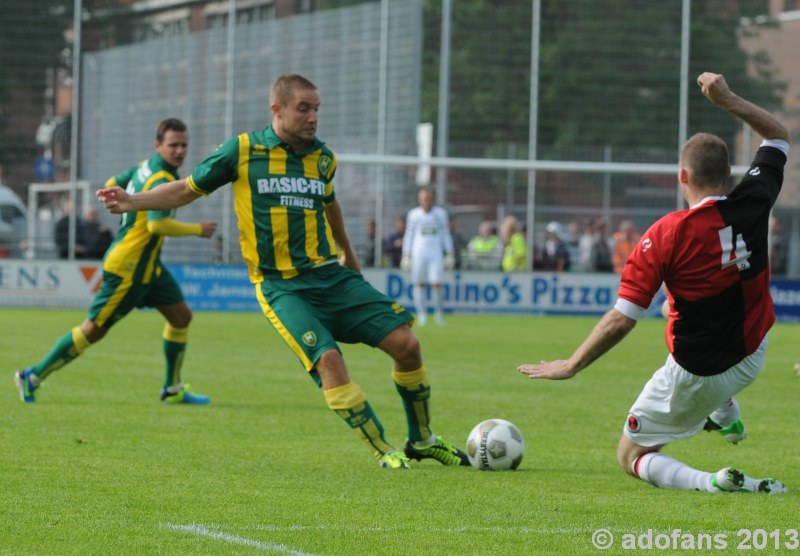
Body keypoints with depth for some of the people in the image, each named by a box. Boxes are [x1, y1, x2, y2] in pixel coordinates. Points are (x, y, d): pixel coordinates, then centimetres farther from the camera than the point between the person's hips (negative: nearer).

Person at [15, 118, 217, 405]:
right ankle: (34, 376, 9)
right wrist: (197, 229, -23)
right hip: (128, 268, -10)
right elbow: (157, 225, -35)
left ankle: (172, 389, 16)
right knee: (94, 330, -2)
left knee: (181, 316, 9)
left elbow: (112, 184, 20)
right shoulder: (162, 181, -22)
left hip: (148, 265, 10)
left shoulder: (146, 166, 6)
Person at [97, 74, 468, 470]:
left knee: (406, 342, -8)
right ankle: (383, 453, -16)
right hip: (281, 286, -4)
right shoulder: (242, 151, -3)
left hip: (331, 275, 4)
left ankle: (422, 440, 13)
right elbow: (188, 189, 8)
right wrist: (133, 202, -5)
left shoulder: (322, 158, 8)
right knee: (328, 359, -27)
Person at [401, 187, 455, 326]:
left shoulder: (440, 213, 7)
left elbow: (446, 235, 11)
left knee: (437, 283, -10)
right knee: (419, 284, -2)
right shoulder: (413, 214, 5)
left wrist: (450, 255, 8)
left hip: (436, 253, 0)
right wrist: (406, 256, 6)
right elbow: (409, 235, 9)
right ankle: (421, 313, 6)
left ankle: (438, 311, 7)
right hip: (418, 252, 0)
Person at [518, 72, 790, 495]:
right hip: (751, 360, 6)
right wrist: (727, 99, 3)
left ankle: (708, 481, -16)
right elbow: (778, 135, 8)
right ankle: (726, 416, 40)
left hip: (696, 376, -6)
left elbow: (621, 319, -22)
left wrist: (572, 365, -11)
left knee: (631, 456, 12)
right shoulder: (753, 205, -13)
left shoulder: (667, 235, -23)